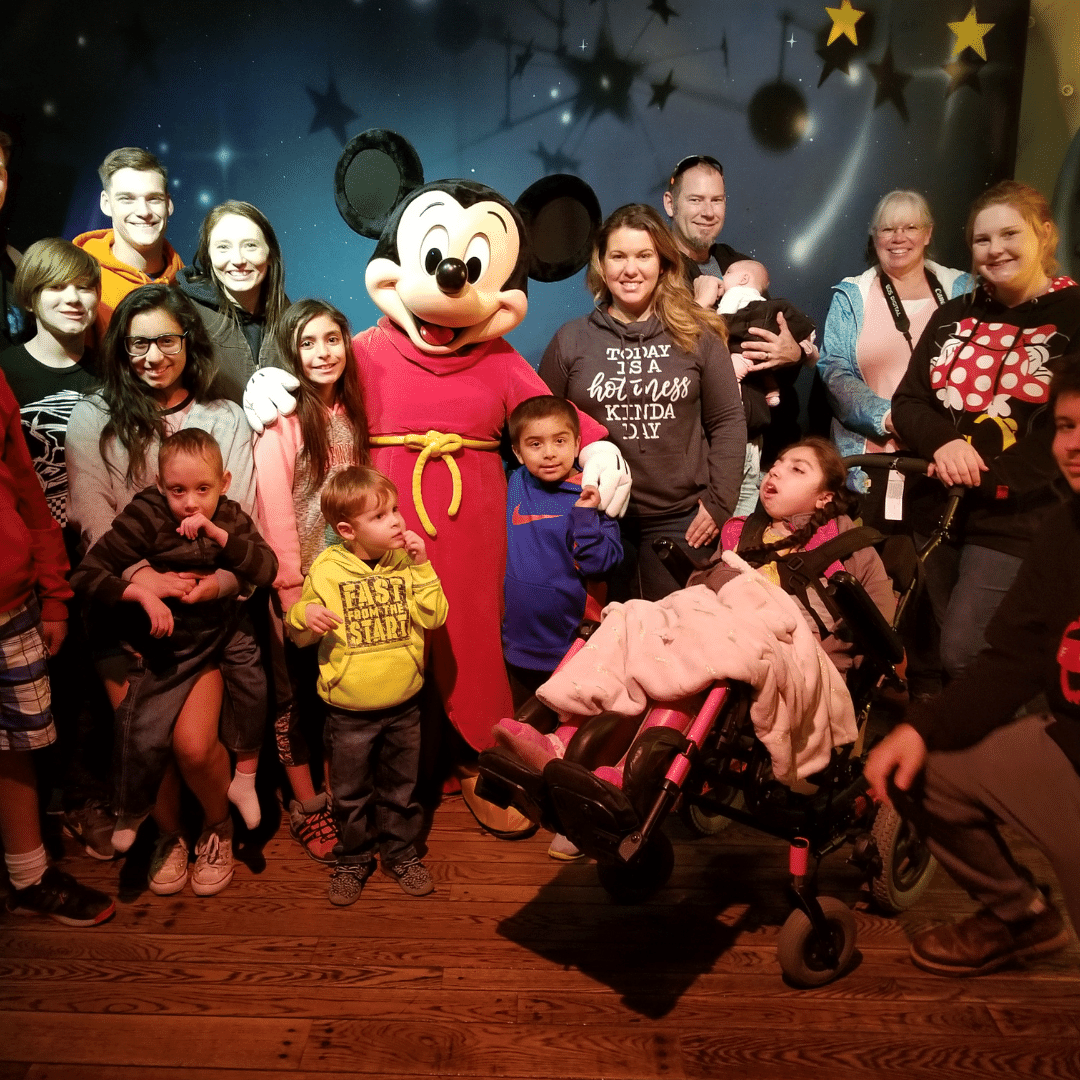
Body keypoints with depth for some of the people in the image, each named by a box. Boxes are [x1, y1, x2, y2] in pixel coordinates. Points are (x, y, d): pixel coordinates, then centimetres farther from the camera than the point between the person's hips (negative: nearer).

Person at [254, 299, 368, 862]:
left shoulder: (348, 410, 6)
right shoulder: (281, 418, -14)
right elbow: (275, 511, -16)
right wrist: (293, 593, -17)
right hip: (296, 580, -5)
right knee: (295, 693, 8)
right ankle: (306, 807, 21)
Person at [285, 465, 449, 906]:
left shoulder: (407, 561, -5)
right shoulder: (326, 569, -10)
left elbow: (433, 617, -11)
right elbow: (300, 633, -3)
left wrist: (421, 568, -19)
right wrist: (303, 616, -26)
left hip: (403, 707, 2)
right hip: (348, 711, -1)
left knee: (401, 790, 18)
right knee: (350, 794, 15)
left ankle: (401, 853, 38)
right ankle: (353, 859, 35)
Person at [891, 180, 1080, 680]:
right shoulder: (954, 316, 13)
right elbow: (907, 401, 7)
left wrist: (988, 479, -19)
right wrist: (942, 441, -15)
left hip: (1015, 521, -5)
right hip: (935, 511, 5)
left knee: (964, 657, -12)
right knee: (926, 648, 12)